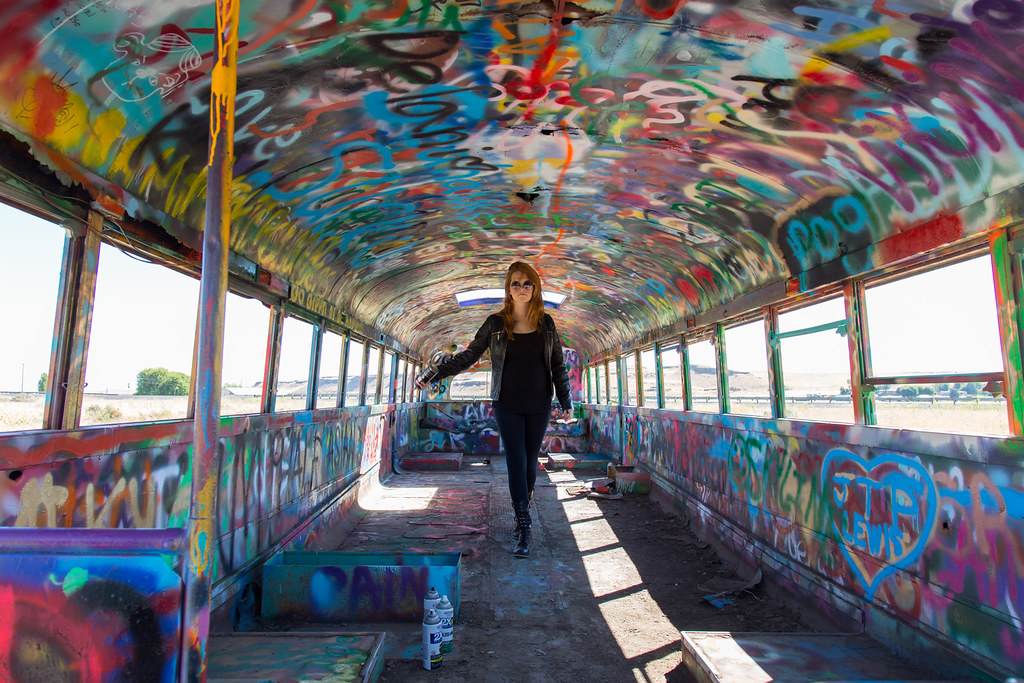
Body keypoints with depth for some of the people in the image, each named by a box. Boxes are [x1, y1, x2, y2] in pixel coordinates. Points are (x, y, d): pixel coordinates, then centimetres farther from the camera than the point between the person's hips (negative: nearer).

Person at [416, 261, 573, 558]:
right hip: (507, 405, -1)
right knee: (516, 462, -3)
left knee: (530, 460, 9)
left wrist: (566, 402, 6)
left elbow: (558, 365, 7)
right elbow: (468, 356, 0)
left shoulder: (546, 323, 2)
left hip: (539, 405, 2)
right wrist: (435, 372, -8)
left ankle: (523, 508, 31)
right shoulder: (496, 323, -2)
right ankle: (524, 526, 5)